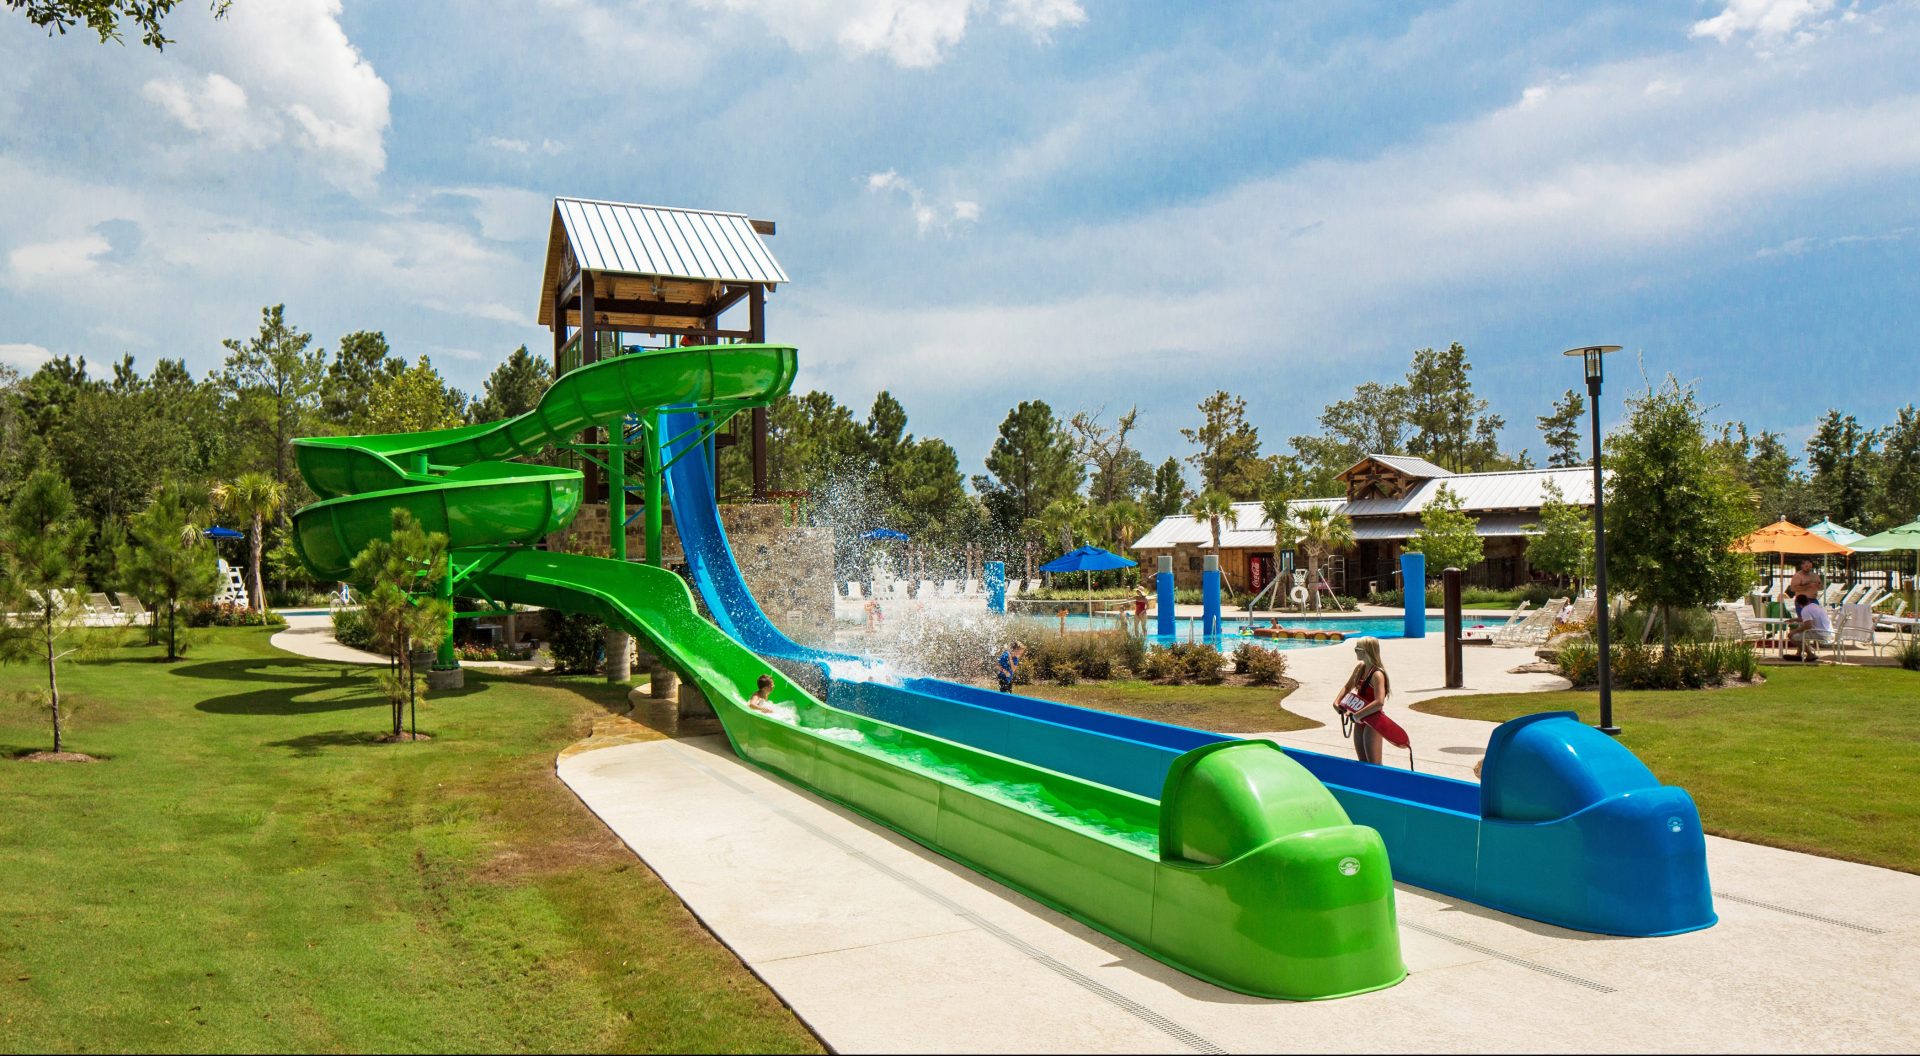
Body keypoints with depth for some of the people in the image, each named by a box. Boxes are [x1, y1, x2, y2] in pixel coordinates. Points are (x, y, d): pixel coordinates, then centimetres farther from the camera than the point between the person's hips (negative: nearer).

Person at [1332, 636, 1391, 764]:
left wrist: (1358, 715, -28)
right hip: (1360, 721, 9)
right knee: (1362, 762, 14)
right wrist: (1337, 702, -1)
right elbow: (1347, 687, 16)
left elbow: (1379, 702, -33)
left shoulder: (1377, 674, -22)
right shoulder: (1360, 667, 3)